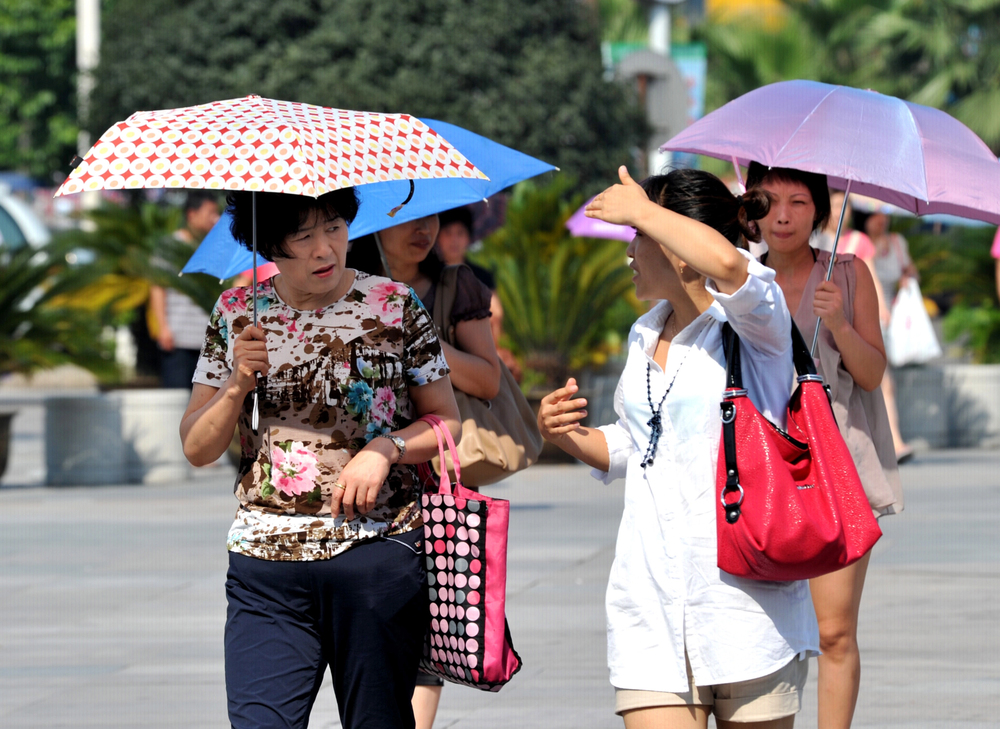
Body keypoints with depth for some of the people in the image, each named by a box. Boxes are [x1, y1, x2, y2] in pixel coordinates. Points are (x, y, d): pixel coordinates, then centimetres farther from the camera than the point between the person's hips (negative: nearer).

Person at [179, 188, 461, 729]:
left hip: (378, 551, -1)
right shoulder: (237, 315, 8)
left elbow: (448, 423, 8)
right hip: (266, 561, 1)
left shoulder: (395, 307, 3)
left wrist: (387, 448, -10)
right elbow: (196, 449, 10)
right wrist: (238, 385, -7)